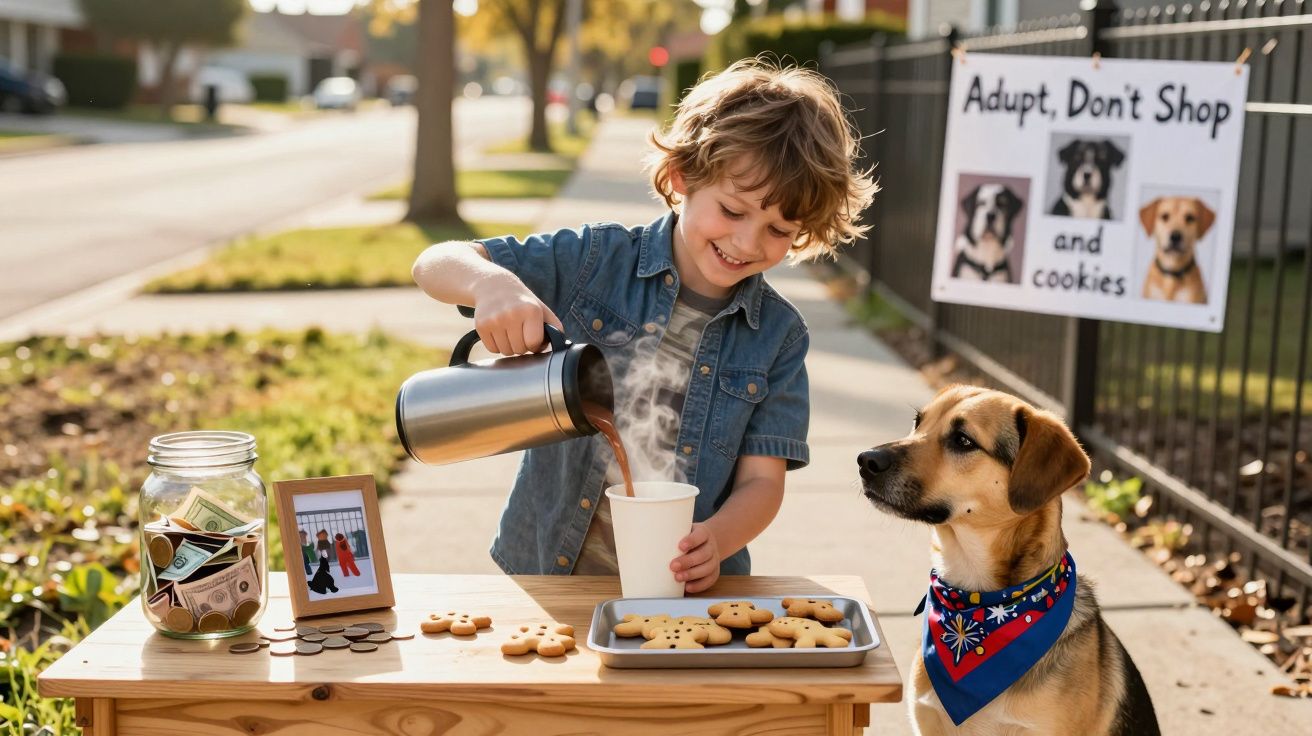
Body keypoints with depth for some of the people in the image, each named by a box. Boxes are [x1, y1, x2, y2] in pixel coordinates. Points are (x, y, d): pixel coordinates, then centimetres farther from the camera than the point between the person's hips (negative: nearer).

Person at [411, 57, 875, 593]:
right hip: (547, 575, -3)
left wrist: (715, 541, -22)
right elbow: (434, 265, -2)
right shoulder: (596, 261, -1)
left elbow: (762, 480, 0)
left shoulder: (779, 336, 2)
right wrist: (492, 283, -25)